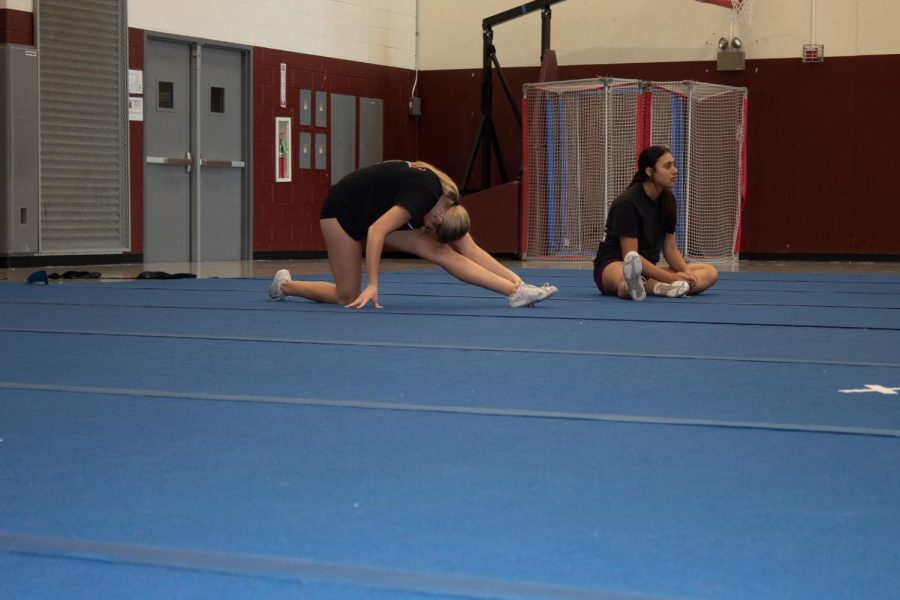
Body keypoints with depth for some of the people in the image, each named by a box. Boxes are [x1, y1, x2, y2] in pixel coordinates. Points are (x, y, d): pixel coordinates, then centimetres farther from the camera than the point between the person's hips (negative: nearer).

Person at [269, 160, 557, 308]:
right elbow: (376, 231, -36)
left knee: (441, 253, -13)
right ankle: (284, 285, 13)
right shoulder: (424, 194, -33)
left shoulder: (447, 204, -7)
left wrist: (511, 276, -9)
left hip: (376, 212, 7)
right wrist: (372, 285, -35)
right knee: (348, 297, -7)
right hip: (344, 209, -7)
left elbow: (470, 250, -3)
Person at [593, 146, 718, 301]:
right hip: (614, 265, -8)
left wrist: (686, 272, -10)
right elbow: (630, 255, -20)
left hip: (648, 270, 8)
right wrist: (670, 277, -24)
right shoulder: (627, 203, -15)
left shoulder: (667, 200, 8)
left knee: (710, 272, -13)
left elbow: (670, 249, 11)